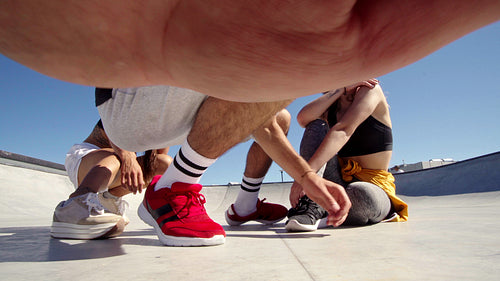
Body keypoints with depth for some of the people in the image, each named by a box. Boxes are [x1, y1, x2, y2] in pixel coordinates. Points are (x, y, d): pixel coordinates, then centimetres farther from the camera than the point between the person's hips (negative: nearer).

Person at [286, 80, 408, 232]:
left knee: (360, 193, -40)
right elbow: (303, 118, -13)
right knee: (316, 127, -14)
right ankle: (312, 205, -24)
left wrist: (307, 171, -35)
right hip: (342, 181, 4)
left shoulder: (370, 88, -5)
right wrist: (342, 89, -14)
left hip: (374, 187, -4)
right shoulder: (331, 108, 11)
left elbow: (343, 131, -23)